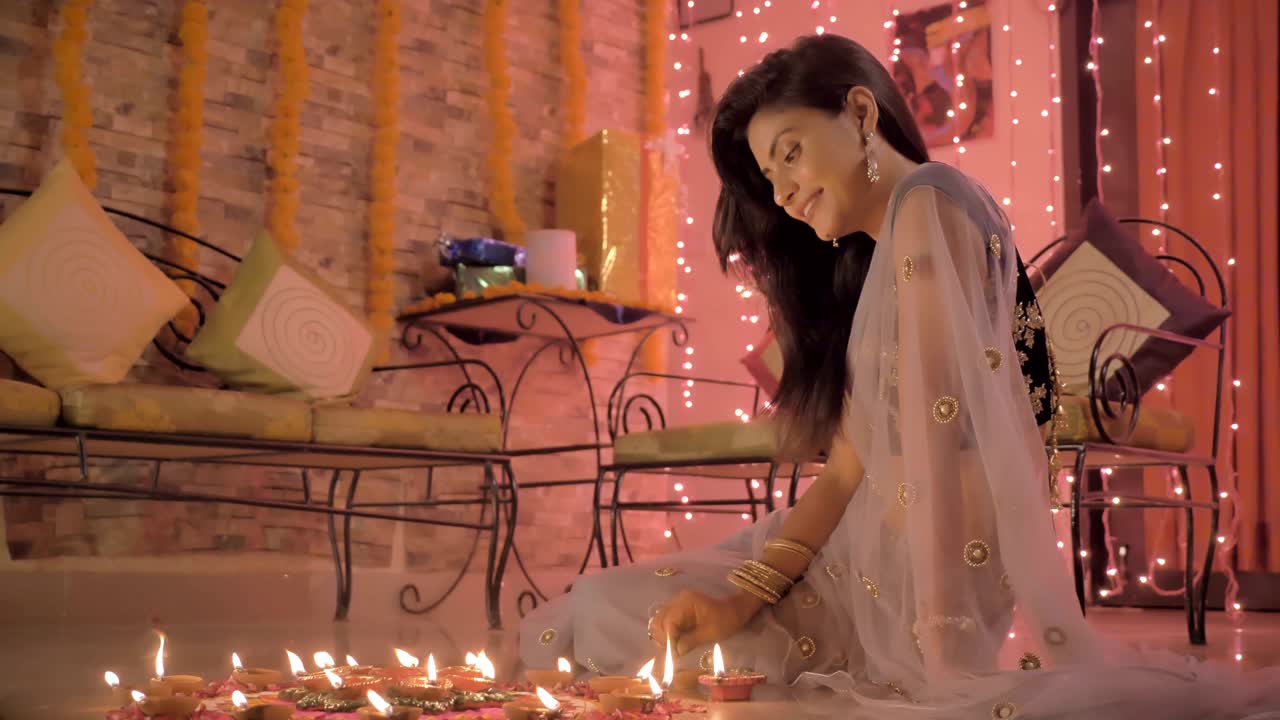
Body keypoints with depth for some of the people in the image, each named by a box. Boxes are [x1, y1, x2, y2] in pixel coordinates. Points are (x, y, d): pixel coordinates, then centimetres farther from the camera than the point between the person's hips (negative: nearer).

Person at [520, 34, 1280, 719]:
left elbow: (938, 448, -18)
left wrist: (936, 645, -19)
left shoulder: (928, 204, -11)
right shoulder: (863, 274, 18)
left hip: (940, 576, -9)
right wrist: (743, 595, -4)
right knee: (605, 612, 11)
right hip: (883, 564, 9)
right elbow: (849, 471, 9)